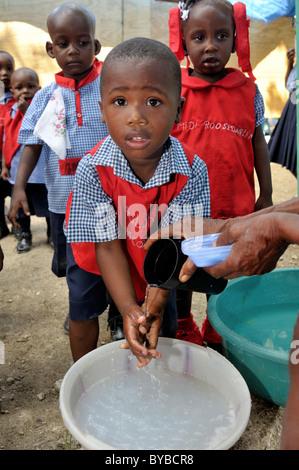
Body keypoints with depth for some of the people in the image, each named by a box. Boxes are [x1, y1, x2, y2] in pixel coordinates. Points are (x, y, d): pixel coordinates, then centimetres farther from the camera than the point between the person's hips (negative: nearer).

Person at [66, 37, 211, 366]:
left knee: (164, 330, 18)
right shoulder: (92, 170, -31)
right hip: (104, 271, 0)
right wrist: (128, 308, -33)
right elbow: (108, 246, -25)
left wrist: (154, 304, -32)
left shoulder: (192, 171, -30)